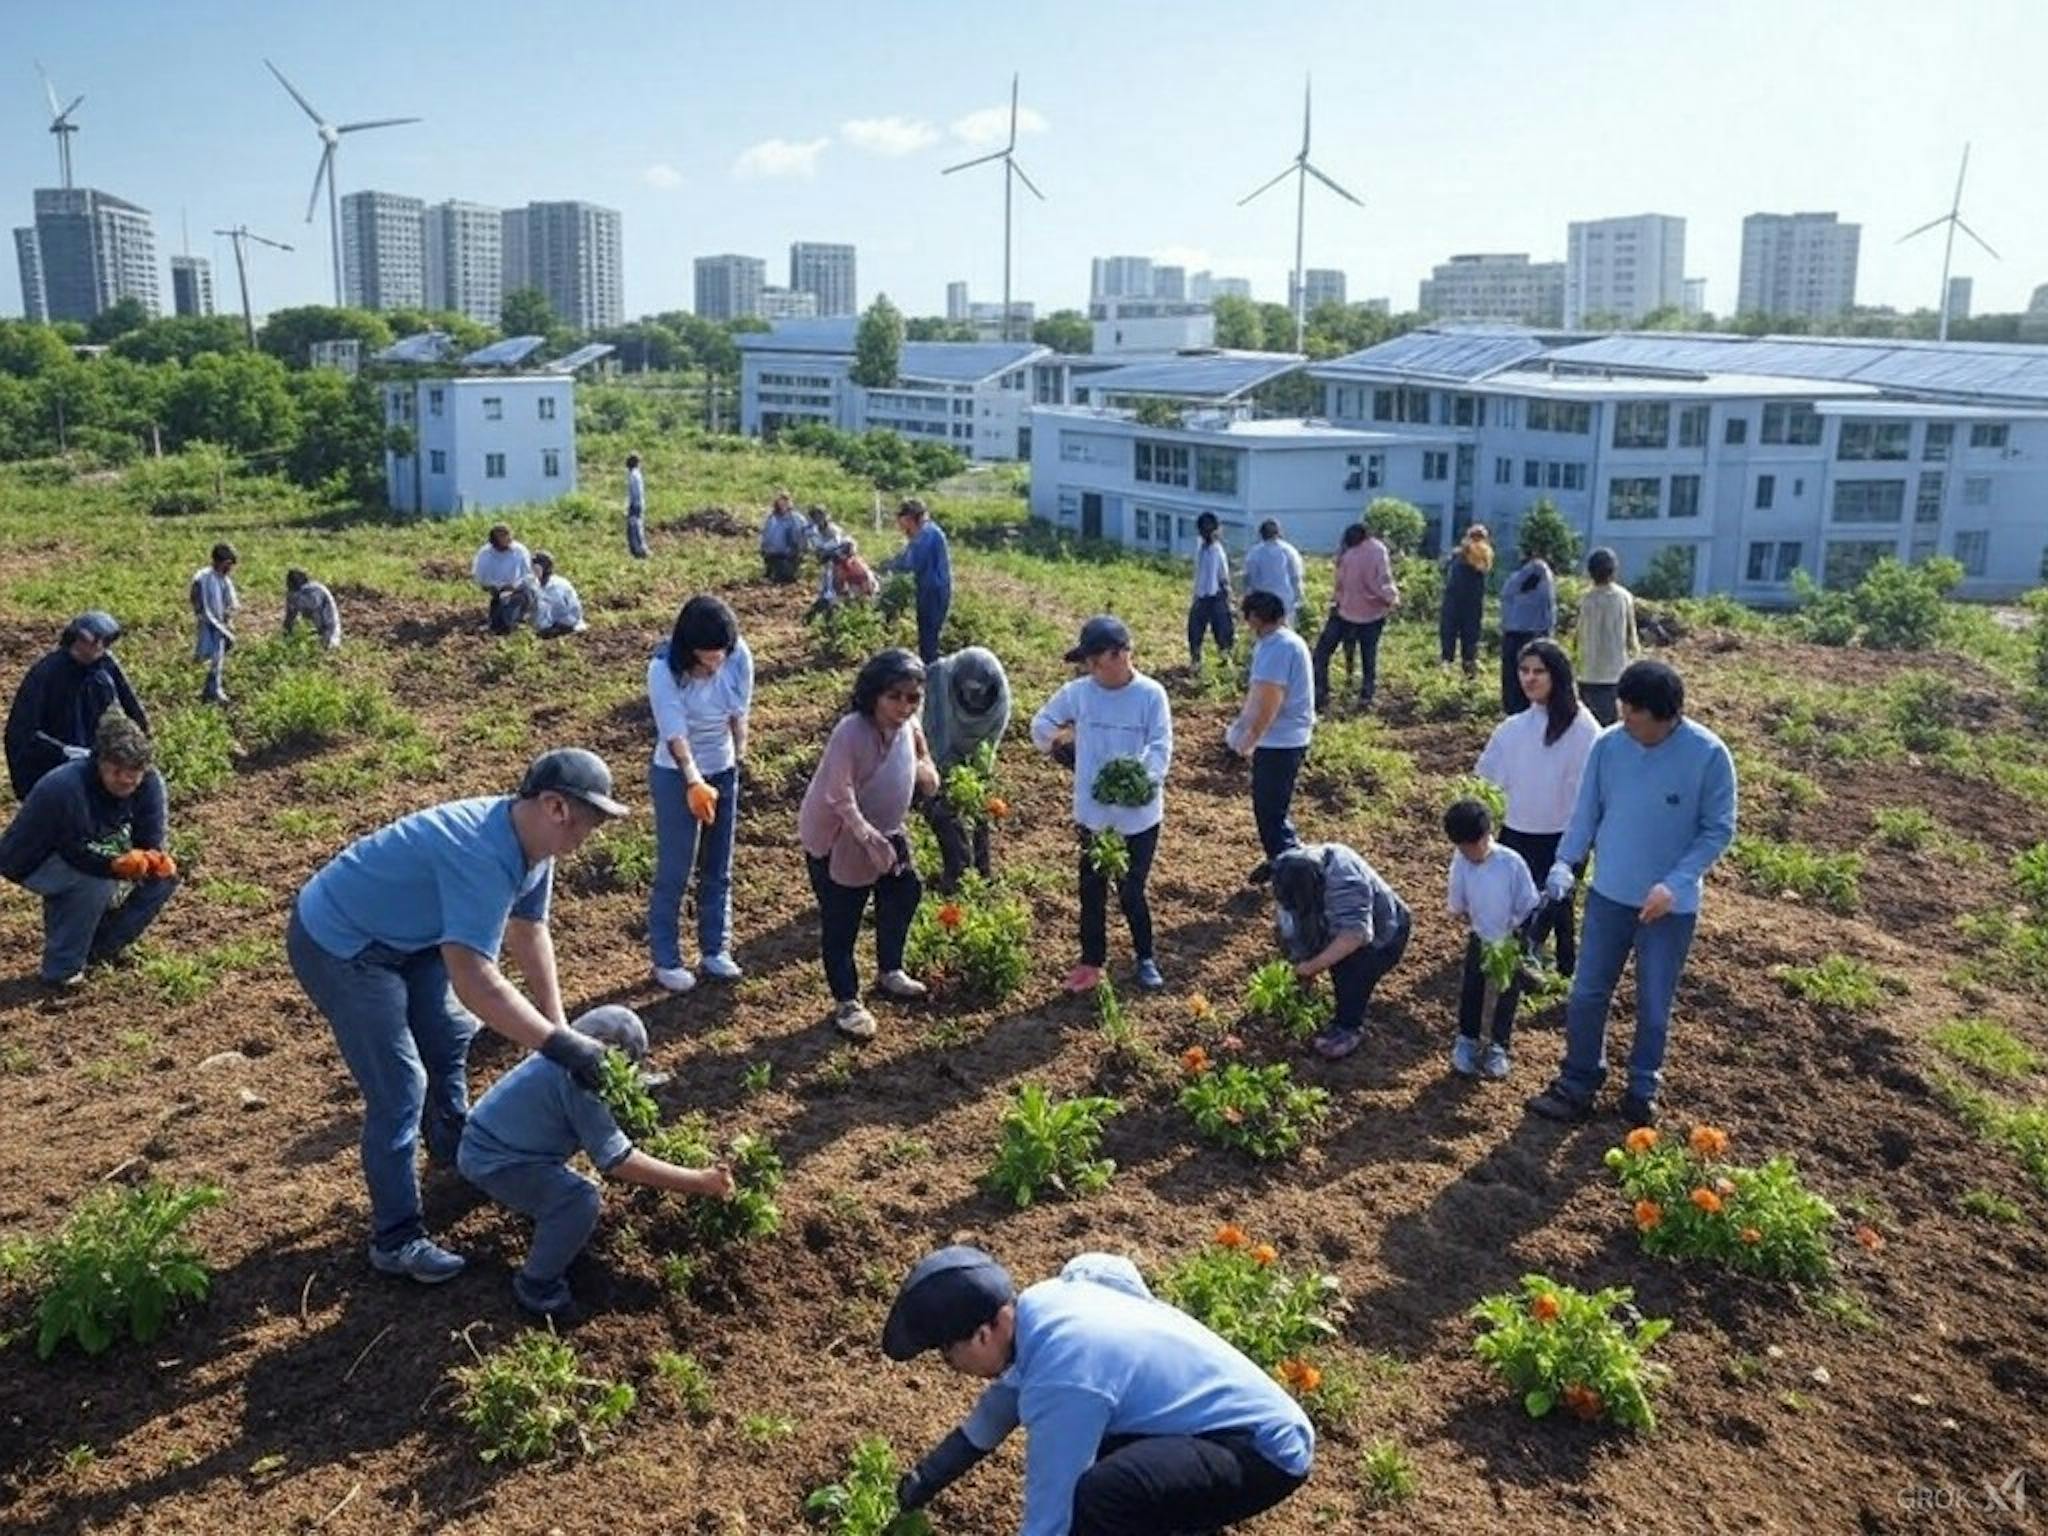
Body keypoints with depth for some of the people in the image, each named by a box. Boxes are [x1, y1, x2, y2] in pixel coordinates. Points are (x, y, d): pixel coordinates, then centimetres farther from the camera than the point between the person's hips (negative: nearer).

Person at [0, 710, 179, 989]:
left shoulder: (150, 783, -17)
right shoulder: (66, 788, -35)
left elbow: (150, 841, -15)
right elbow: (79, 855, -33)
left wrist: (155, 859, -37)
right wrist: (119, 865, -48)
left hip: (94, 852, 7)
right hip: (31, 861, -7)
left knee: (164, 875, -7)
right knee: (97, 882, -34)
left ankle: (99, 949, 7)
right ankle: (61, 971, -18)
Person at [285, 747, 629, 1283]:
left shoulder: (531, 842, -7)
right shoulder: (483, 855, -37)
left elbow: (529, 934, 4)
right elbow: (475, 983, -42)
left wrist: (559, 1028, 1)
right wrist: (560, 1045, -37)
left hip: (401, 937, 10)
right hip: (336, 943, -10)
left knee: (450, 1037, 22)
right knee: (399, 1091, -7)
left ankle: (455, 1157, 45)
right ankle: (396, 1240, 7)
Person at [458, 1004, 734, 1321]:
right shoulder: (577, 1078, -24)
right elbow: (619, 1161, -27)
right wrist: (699, 1182, -25)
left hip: (482, 1142, 10)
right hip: (491, 1161, -10)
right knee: (582, 1201, -22)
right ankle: (536, 1288, -4)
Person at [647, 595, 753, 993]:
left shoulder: (739, 657, -16)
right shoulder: (664, 670, -25)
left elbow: (738, 714, -5)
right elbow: (675, 734, -30)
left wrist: (737, 759, -2)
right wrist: (694, 783, -40)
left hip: (723, 771, 4)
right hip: (676, 776, -4)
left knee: (718, 869, 14)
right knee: (673, 872, 2)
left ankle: (715, 949, 28)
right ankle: (666, 959, 16)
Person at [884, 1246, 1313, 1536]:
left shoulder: (1061, 1384, -28)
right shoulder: (1038, 1304, -3)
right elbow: (1007, 1394, 18)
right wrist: (932, 1473, 22)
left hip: (1264, 1446, -10)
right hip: (1245, 1410, 10)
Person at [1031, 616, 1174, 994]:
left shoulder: (1151, 695, -12)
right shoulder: (1078, 692, -4)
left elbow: (1161, 748, -19)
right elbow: (1041, 724, 11)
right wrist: (1058, 739, -8)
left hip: (1139, 814, -3)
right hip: (1093, 813, 3)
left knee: (1131, 892, 9)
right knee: (1092, 891, 13)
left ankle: (1145, 958, 32)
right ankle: (1091, 962, 30)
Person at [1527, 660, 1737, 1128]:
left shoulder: (1709, 755, -18)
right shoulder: (1608, 744, -9)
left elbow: (1719, 829, -11)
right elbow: (1587, 810, 2)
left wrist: (1674, 884, -21)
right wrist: (1565, 861, -10)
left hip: (1669, 905, -2)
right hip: (1608, 893, 3)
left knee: (1653, 1007, 12)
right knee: (1586, 995, 9)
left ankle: (1642, 1092, 33)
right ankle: (1577, 1085, 27)